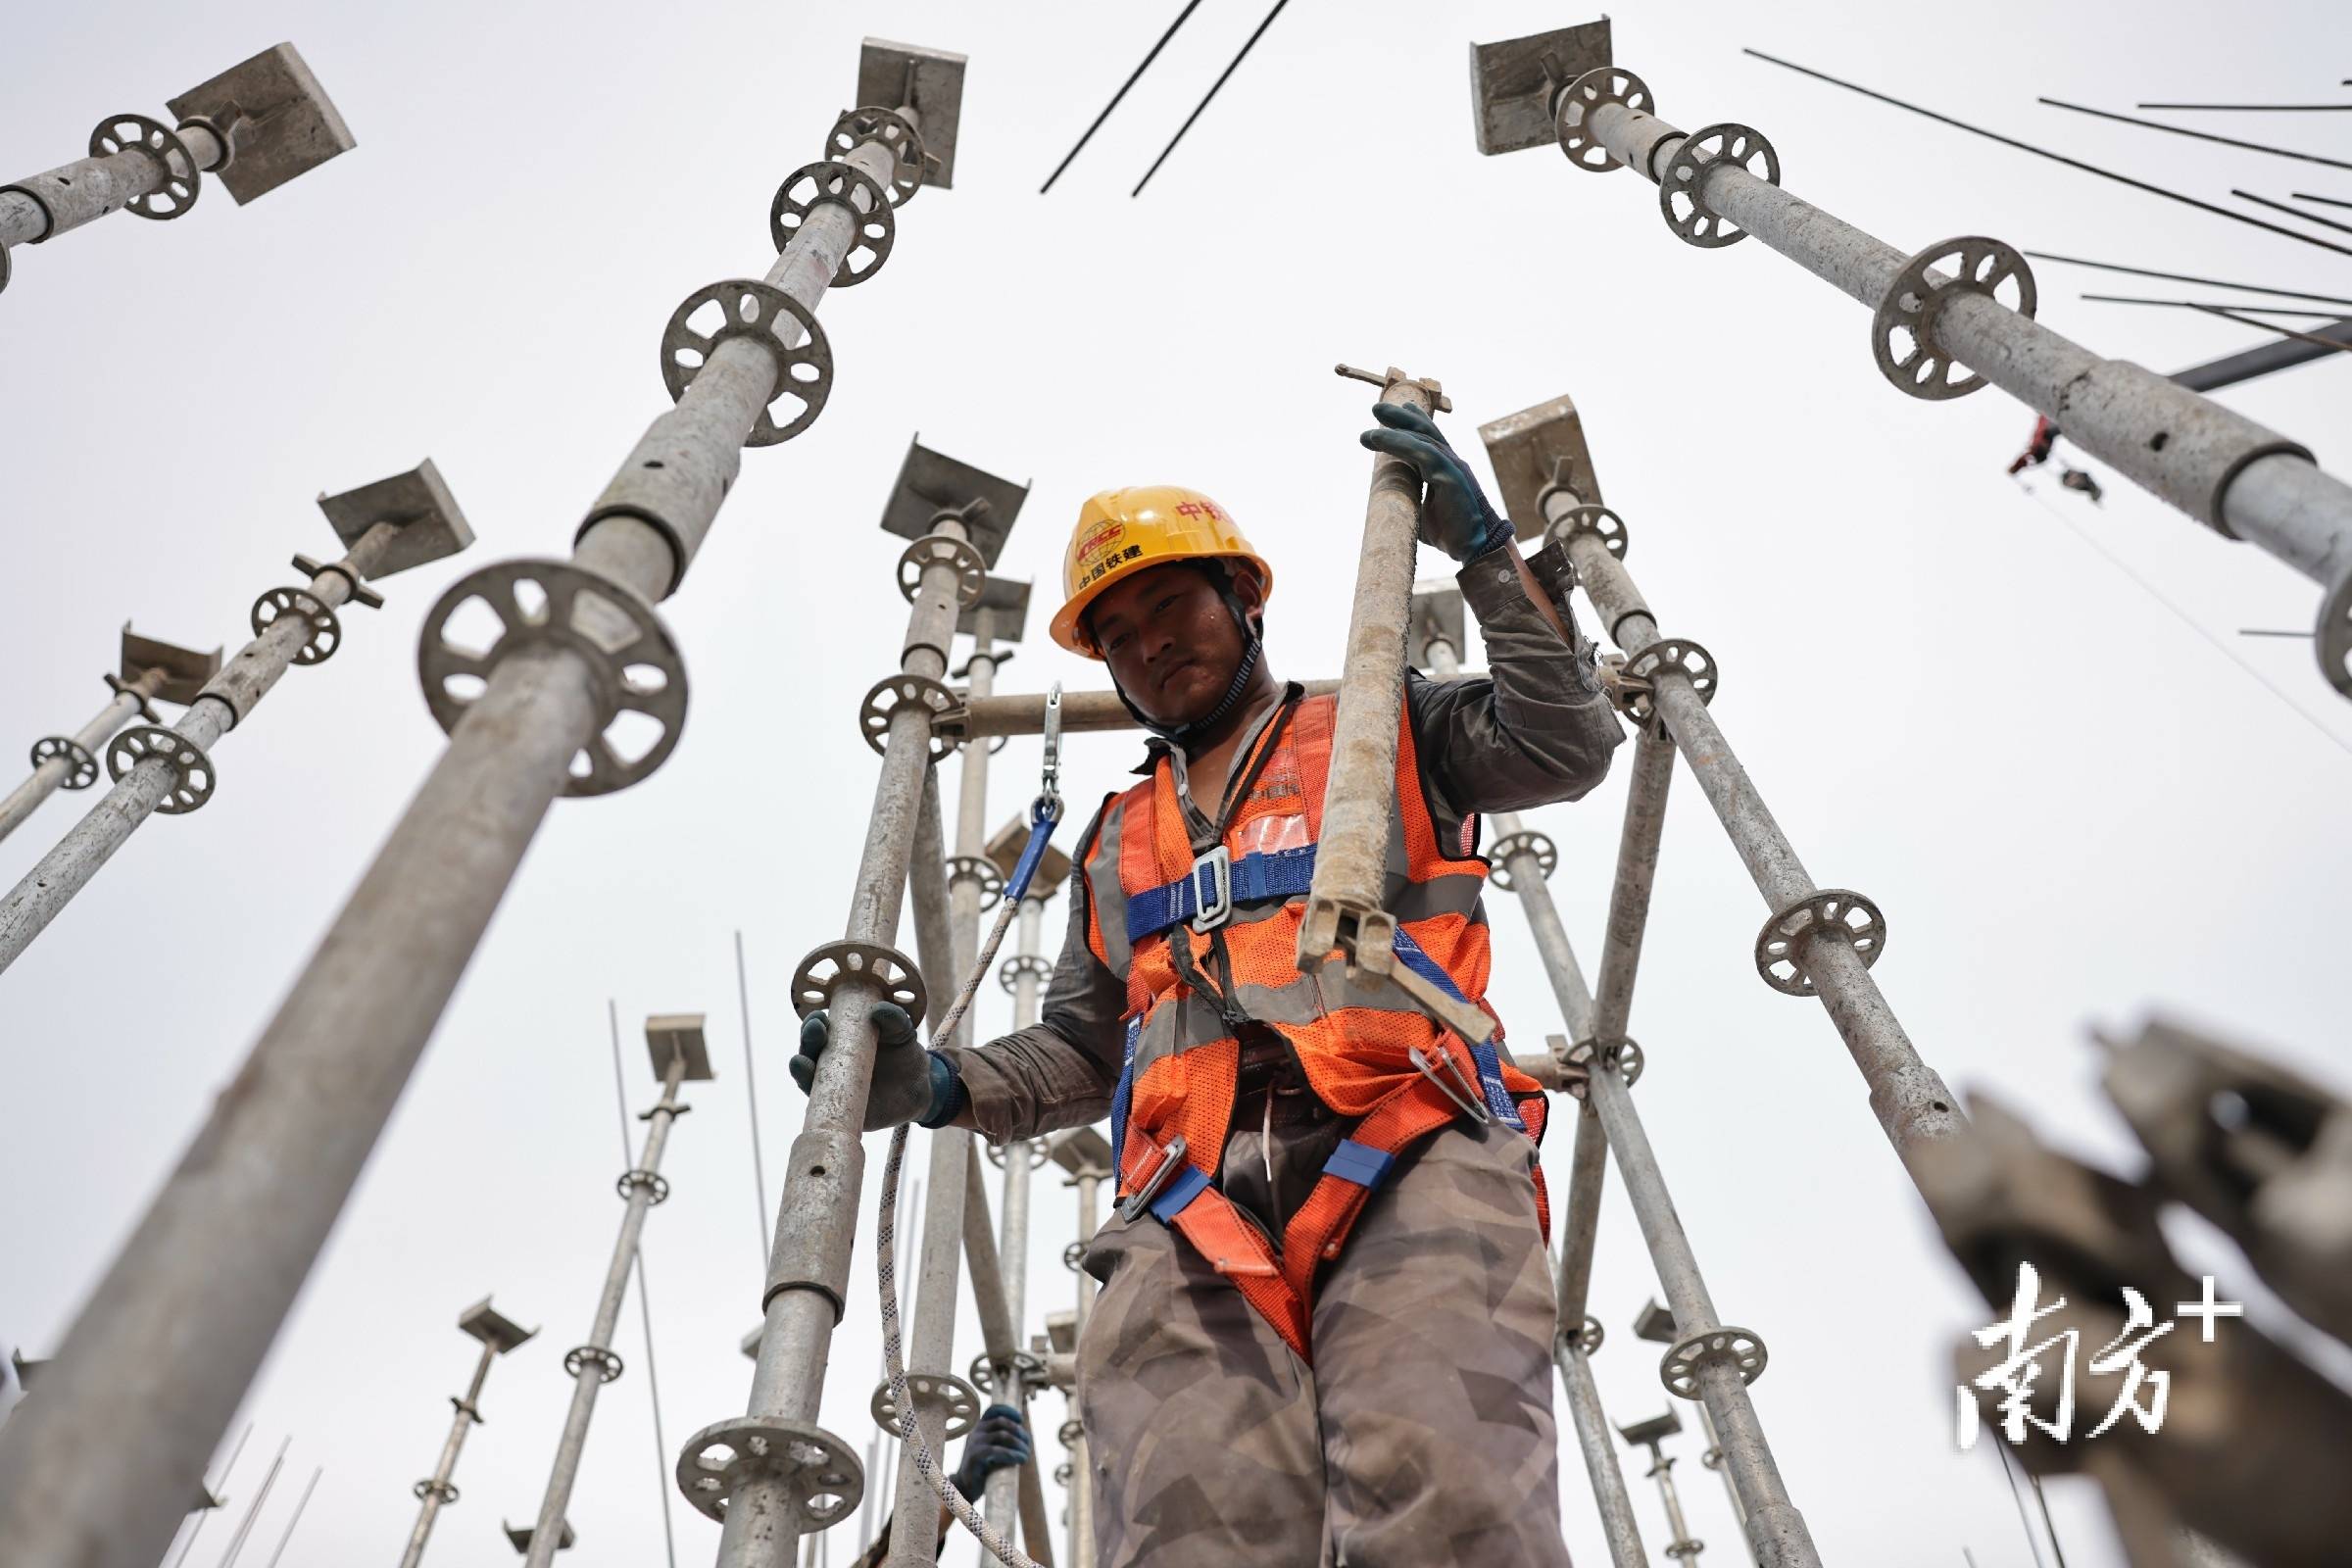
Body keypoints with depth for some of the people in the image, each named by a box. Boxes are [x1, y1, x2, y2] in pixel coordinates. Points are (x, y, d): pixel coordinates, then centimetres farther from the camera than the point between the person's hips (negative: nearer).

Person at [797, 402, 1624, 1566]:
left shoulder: (1388, 734, 24)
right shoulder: (1116, 841, 34)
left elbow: (1564, 743, 9)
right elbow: (1082, 1050, 29)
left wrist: (1484, 547, 7)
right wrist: (948, 1088, 10)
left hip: (1408, 1161, -2)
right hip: (1193, 1209, 3)